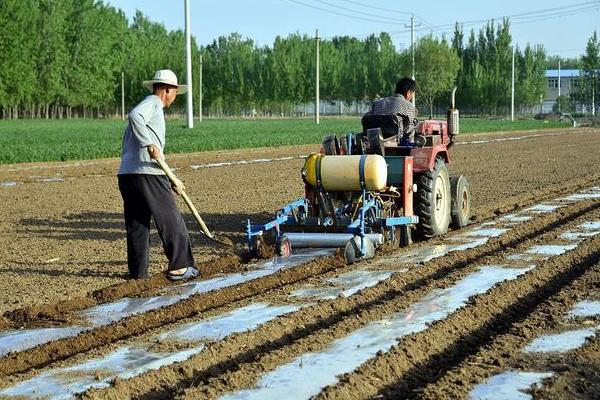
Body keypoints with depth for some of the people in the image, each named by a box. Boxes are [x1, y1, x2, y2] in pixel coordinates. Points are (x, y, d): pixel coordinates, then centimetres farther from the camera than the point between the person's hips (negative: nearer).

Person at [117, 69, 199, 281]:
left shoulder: (151, 107, 29)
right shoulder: (153, 103, 1)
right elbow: (134, 116, -25)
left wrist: (172, 180, 30)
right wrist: (149, 144, -24)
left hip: (126, 175, 9)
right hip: (147, 175, -9)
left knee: (136, 224, 11)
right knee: (171, 221, 0)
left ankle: (138, 272, 13)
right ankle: (179, 267, 3)